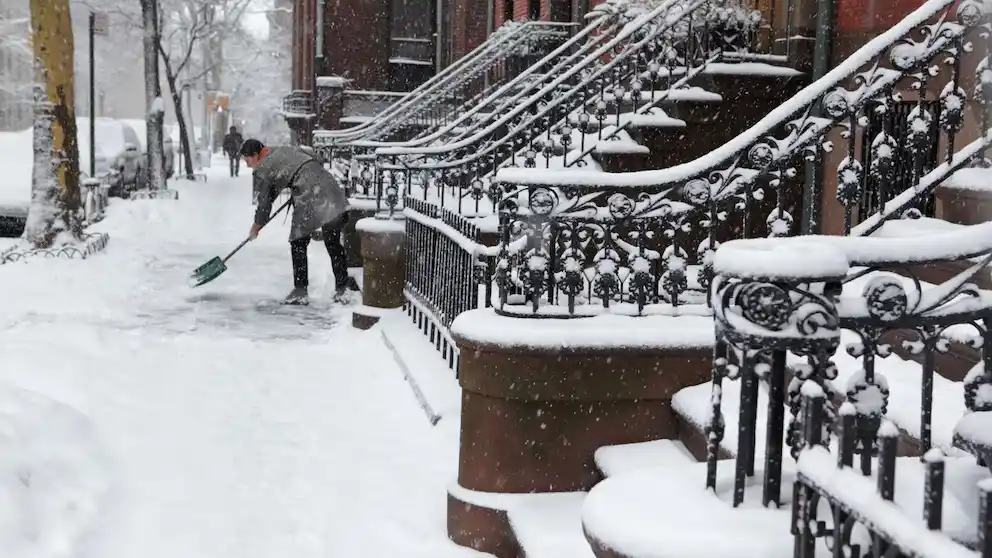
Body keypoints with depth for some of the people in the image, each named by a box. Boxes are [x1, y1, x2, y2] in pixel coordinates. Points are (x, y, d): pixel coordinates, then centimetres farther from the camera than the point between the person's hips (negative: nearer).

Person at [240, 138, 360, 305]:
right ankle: (342, 287, 11)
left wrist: (256, 226, 27)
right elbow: (317, 161, 25)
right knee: (333, 243, 12)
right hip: (330, 187, 6)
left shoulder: (261, 171, 6)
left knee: (298, 244, 10)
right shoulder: (285, 149, 24)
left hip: (309, 200, -6)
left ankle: (300, 291, 12)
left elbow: (264, 203, 11)